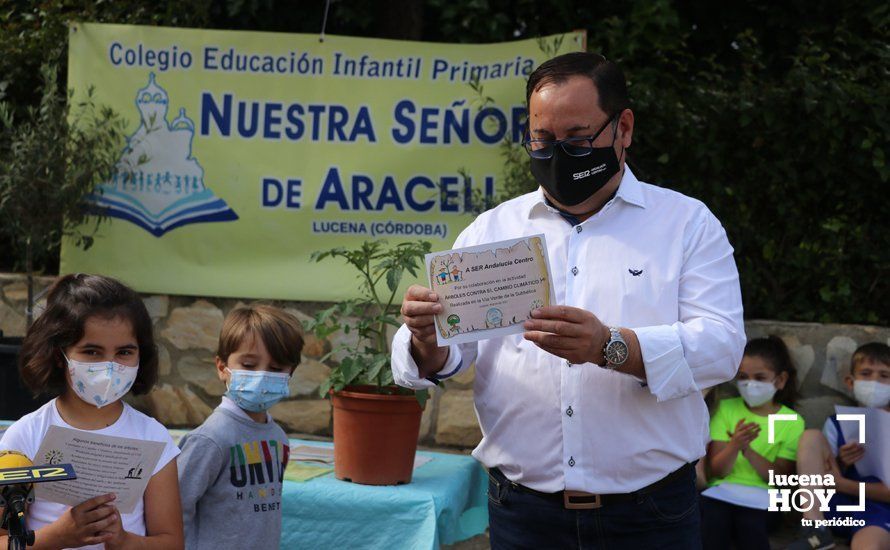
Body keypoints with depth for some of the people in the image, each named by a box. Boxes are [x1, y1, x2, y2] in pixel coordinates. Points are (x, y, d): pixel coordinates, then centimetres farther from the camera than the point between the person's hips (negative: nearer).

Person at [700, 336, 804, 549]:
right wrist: (734, 445, -18)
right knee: (713, 518, -32)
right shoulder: (727, 409, 10)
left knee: (750, 522, -34)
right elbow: (716, 471, 2)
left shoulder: (792, 422, 7)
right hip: (723, 489, 1)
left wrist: (748, 451, -18)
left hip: (762, 494, -1)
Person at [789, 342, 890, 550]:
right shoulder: (836, 423, 17)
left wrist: (841, 483, -11)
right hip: (836, 507, 6)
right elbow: (825, 472, 13)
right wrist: (840, 463, -8)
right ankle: (815, 529, -20)